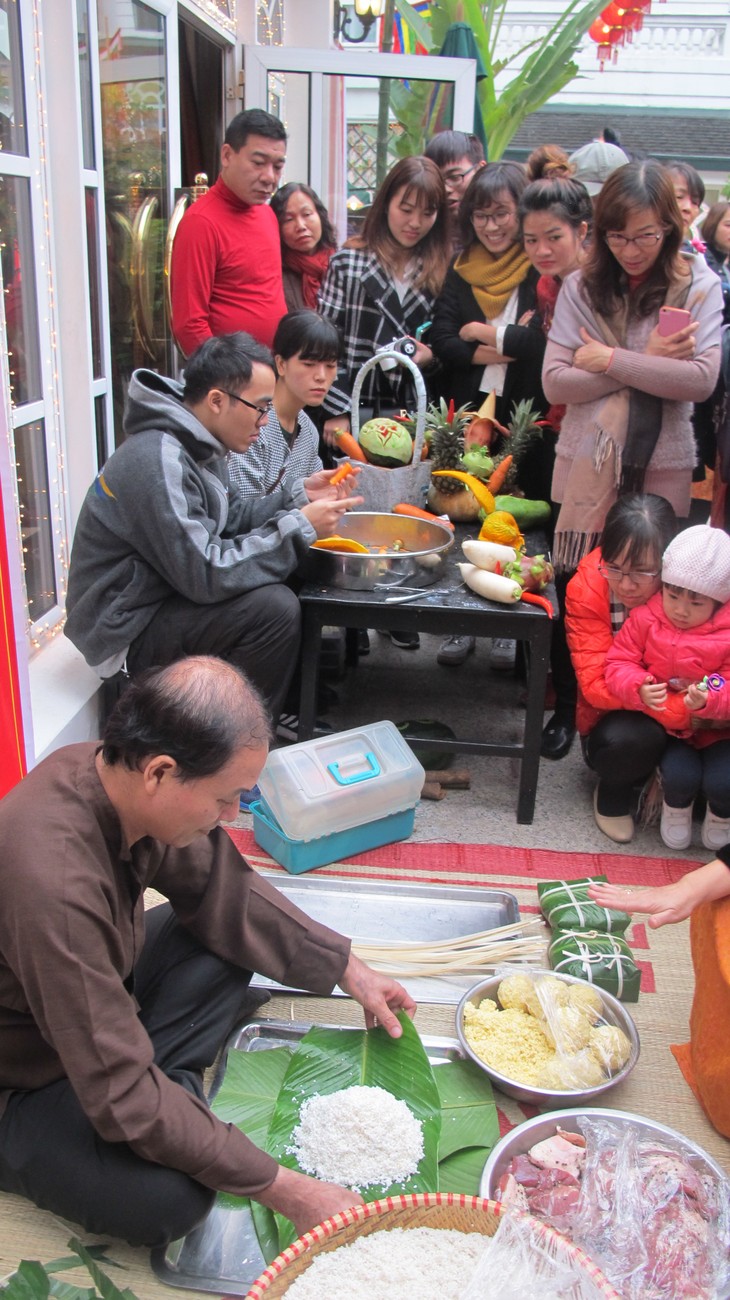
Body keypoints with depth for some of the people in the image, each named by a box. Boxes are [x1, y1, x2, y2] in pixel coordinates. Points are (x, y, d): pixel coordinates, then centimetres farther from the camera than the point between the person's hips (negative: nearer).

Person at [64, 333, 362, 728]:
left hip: (164, 595, 10)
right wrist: (299, 528, -24)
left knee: (290, 580, 4)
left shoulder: (194, 444, 3)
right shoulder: (158, 462, -27)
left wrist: (299, 497, 0)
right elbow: (204, 573, -29)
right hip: (128, 627, -10)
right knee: (274, 607, -24)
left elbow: (231, 517, 14)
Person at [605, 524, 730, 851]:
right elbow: (618, 664, -8)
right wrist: (639, 689, -29)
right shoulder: (645, 618, -9)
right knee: (681, 776, -24)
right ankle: (676, 808, 16)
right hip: (667, 726, 0)